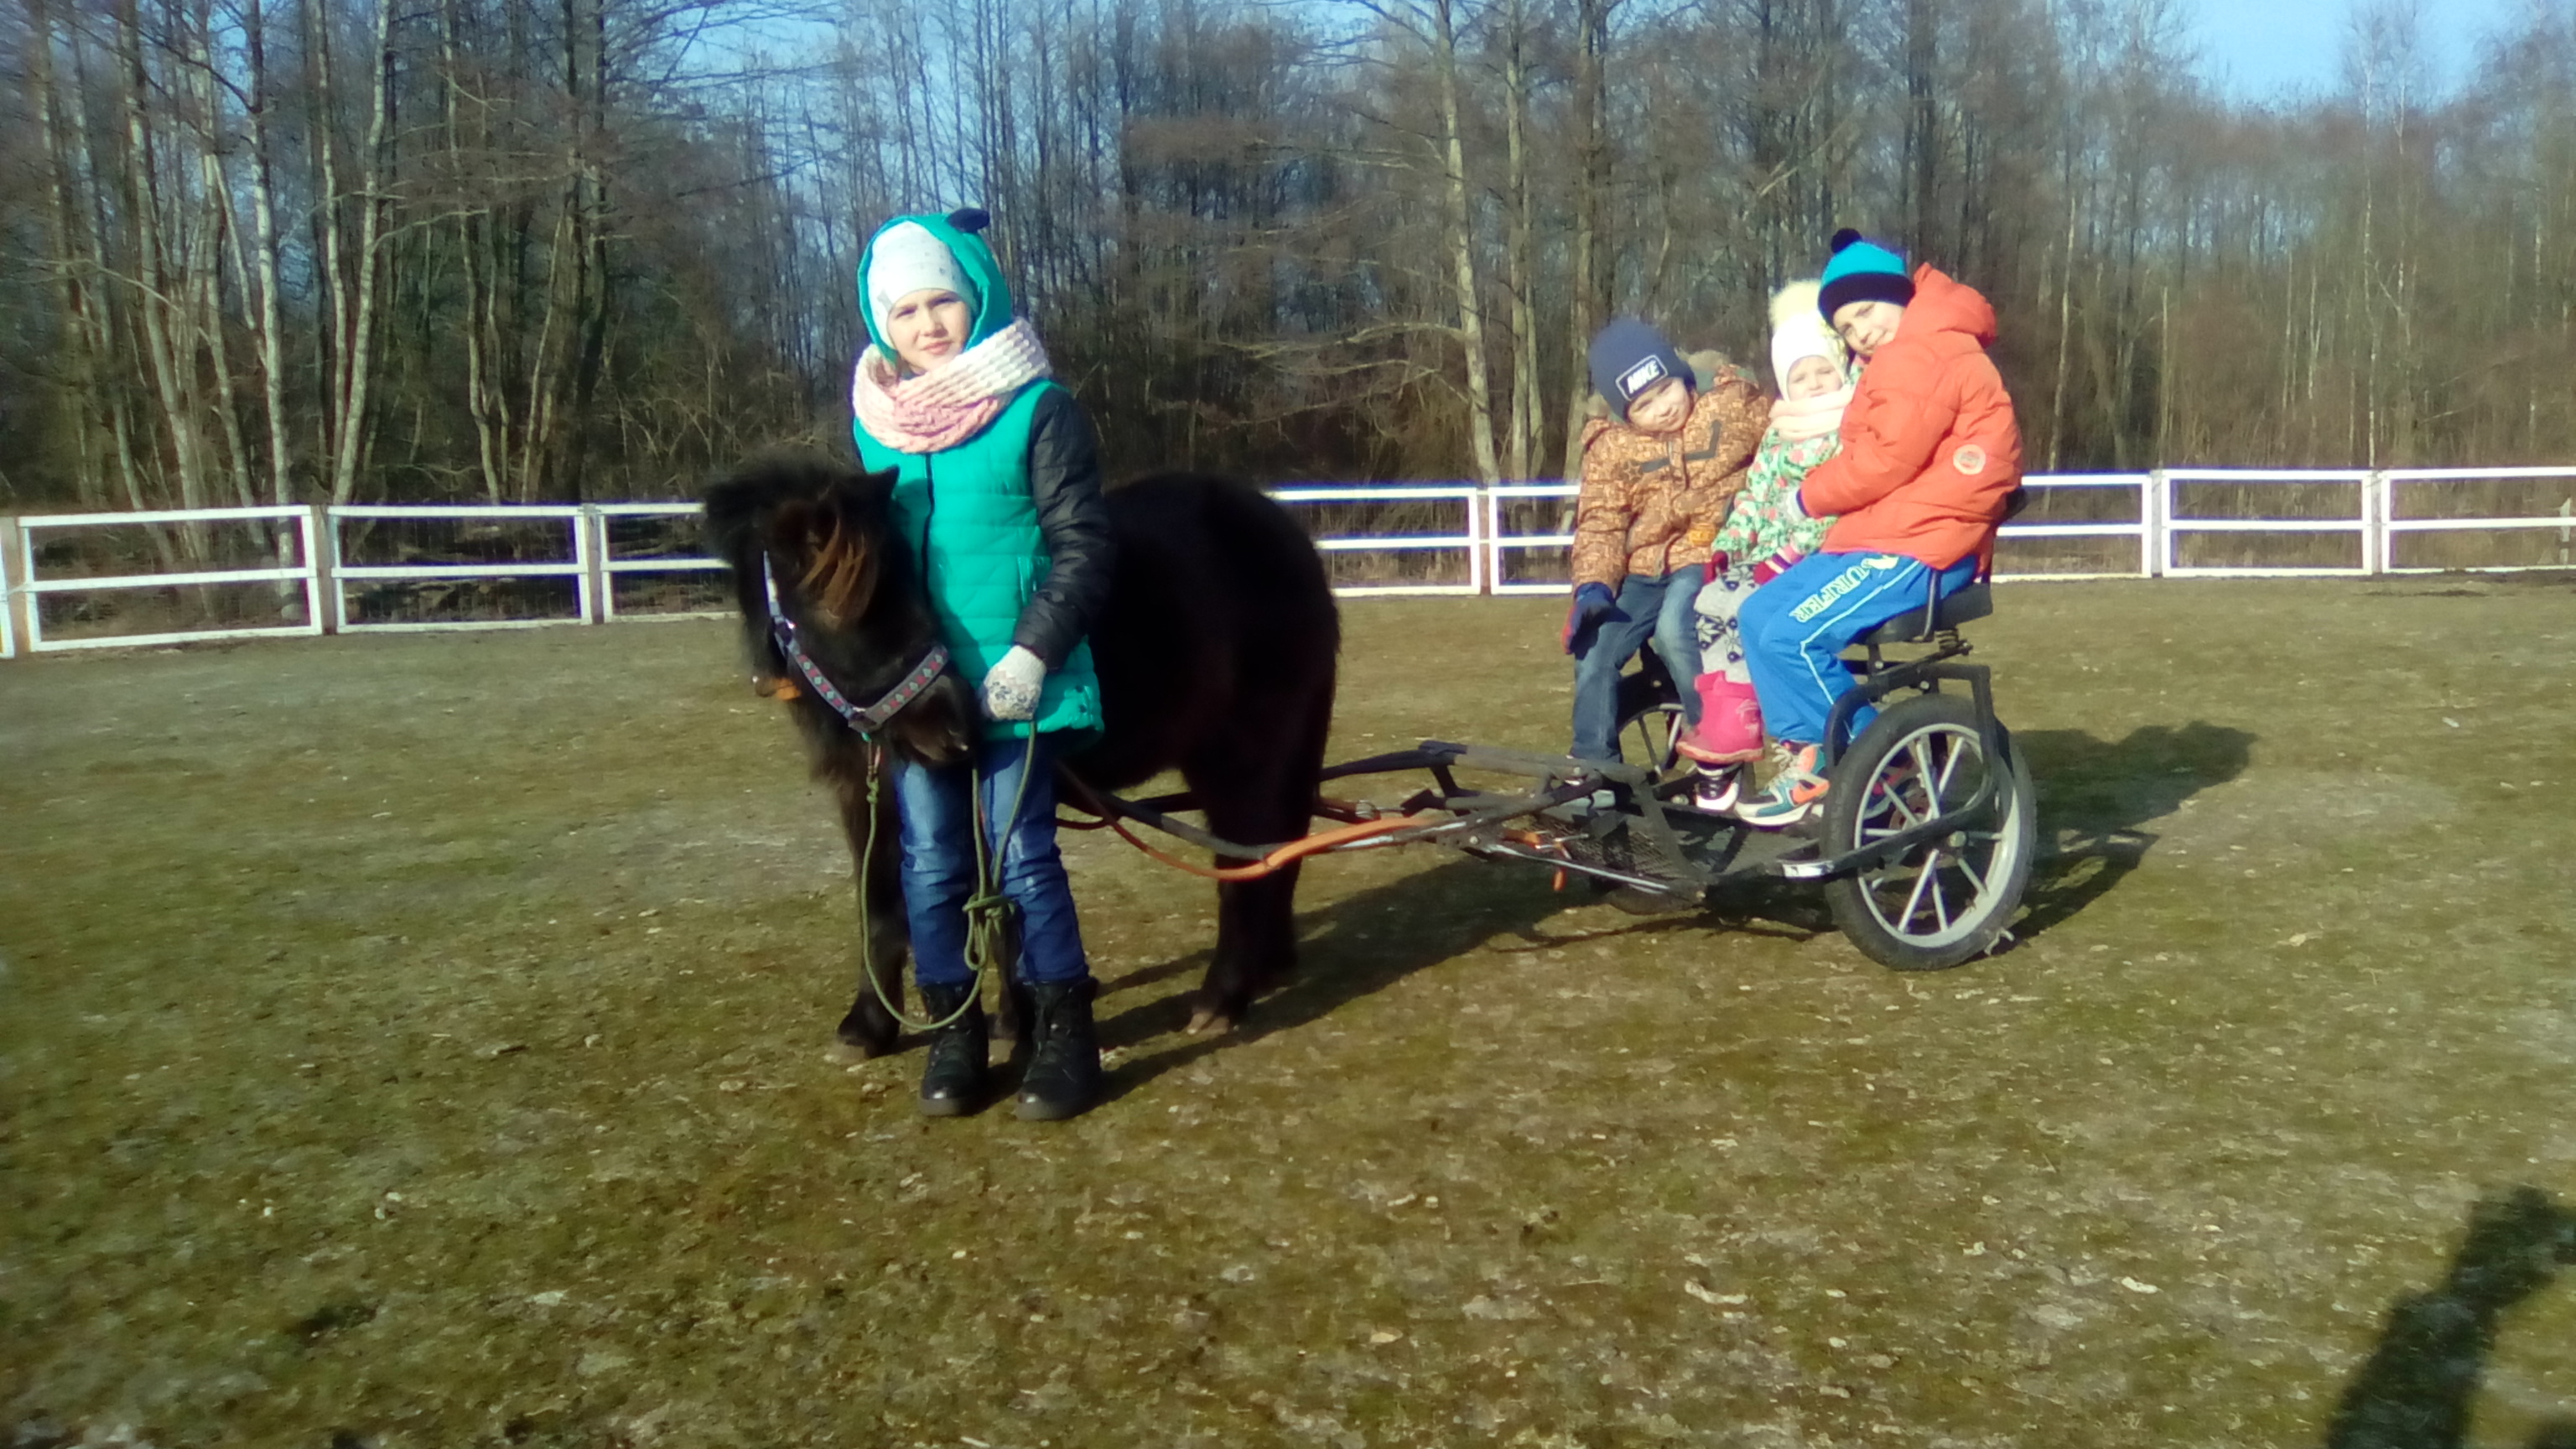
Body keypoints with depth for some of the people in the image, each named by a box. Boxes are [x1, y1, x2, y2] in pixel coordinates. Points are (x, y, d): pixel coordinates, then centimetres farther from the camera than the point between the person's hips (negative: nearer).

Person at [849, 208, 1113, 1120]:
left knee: (1022, 855, 0)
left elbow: (1082, 547, -9)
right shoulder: (874, 420, 8)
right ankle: (953, 1035, 24)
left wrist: (1034, 649, -19)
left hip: (1011, 682, -4)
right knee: (931, 864, 10)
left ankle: (1063, 1036, 14)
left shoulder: (1038, 410, -6)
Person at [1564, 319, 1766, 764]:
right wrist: (1592, 585, -16)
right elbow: (1600, 522, 0)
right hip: (1645, 569, 4)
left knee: (1674, 628, -31)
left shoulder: (1733, 403, -3)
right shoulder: (1610, 447, 2)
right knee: (1594, 649, -11)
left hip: (1712, 556, -4)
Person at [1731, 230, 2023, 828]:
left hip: (1919, 545, -11)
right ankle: (1808, 754, 6)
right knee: (1760, 615, 6)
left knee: (1793, 636, -21)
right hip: (1880, 537, 11)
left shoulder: (1922, 353, -11)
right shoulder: (1898, 361, 24)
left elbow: (1888, 457, -18)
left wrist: (1810, 495, -4)